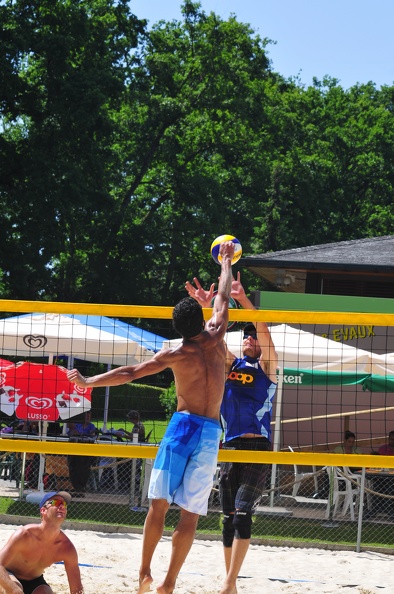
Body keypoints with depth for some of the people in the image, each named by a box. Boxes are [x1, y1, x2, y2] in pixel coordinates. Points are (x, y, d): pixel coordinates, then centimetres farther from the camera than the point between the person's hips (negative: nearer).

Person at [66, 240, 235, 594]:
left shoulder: (176, 355, -1)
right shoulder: (216, 339, 4)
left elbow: (130, 373, -2)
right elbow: (224, 298, 21)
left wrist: (88, 382, 7)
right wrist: (226, 261, 36)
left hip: (183, 425, -2)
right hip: (211, 432, 2)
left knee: (159, 504, 6)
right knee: (190, 514, 0)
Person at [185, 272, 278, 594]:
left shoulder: (267, 366, 2)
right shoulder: (230, 363, 15)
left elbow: (264, 332, -12)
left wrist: (244, 300, -24)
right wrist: (205, 307, -13)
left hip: (257, 447, -5)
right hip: (230, 445, 5)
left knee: (243, 512, -16)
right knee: (228, 517, 6)